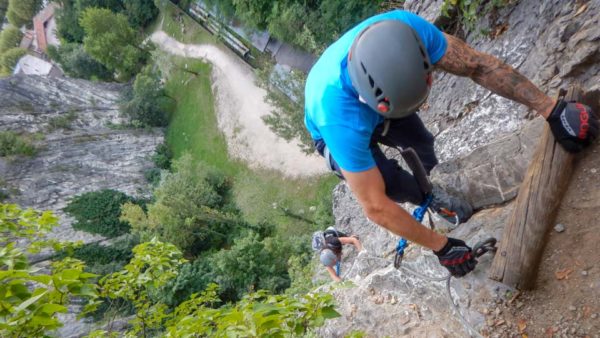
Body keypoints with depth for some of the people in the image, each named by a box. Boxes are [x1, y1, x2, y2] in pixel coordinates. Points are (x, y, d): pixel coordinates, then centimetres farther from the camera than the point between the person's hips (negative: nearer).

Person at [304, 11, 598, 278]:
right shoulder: (339, 117, -49)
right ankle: (434, 200, 14)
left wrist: (552, 109, -24)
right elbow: (375, 207, -40)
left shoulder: (404, 27, -38)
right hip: (338, 135, -4)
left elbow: (478, 65, -26)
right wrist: (441, 247, -28)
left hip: (376, 113, 5)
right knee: (394, 183, -23)